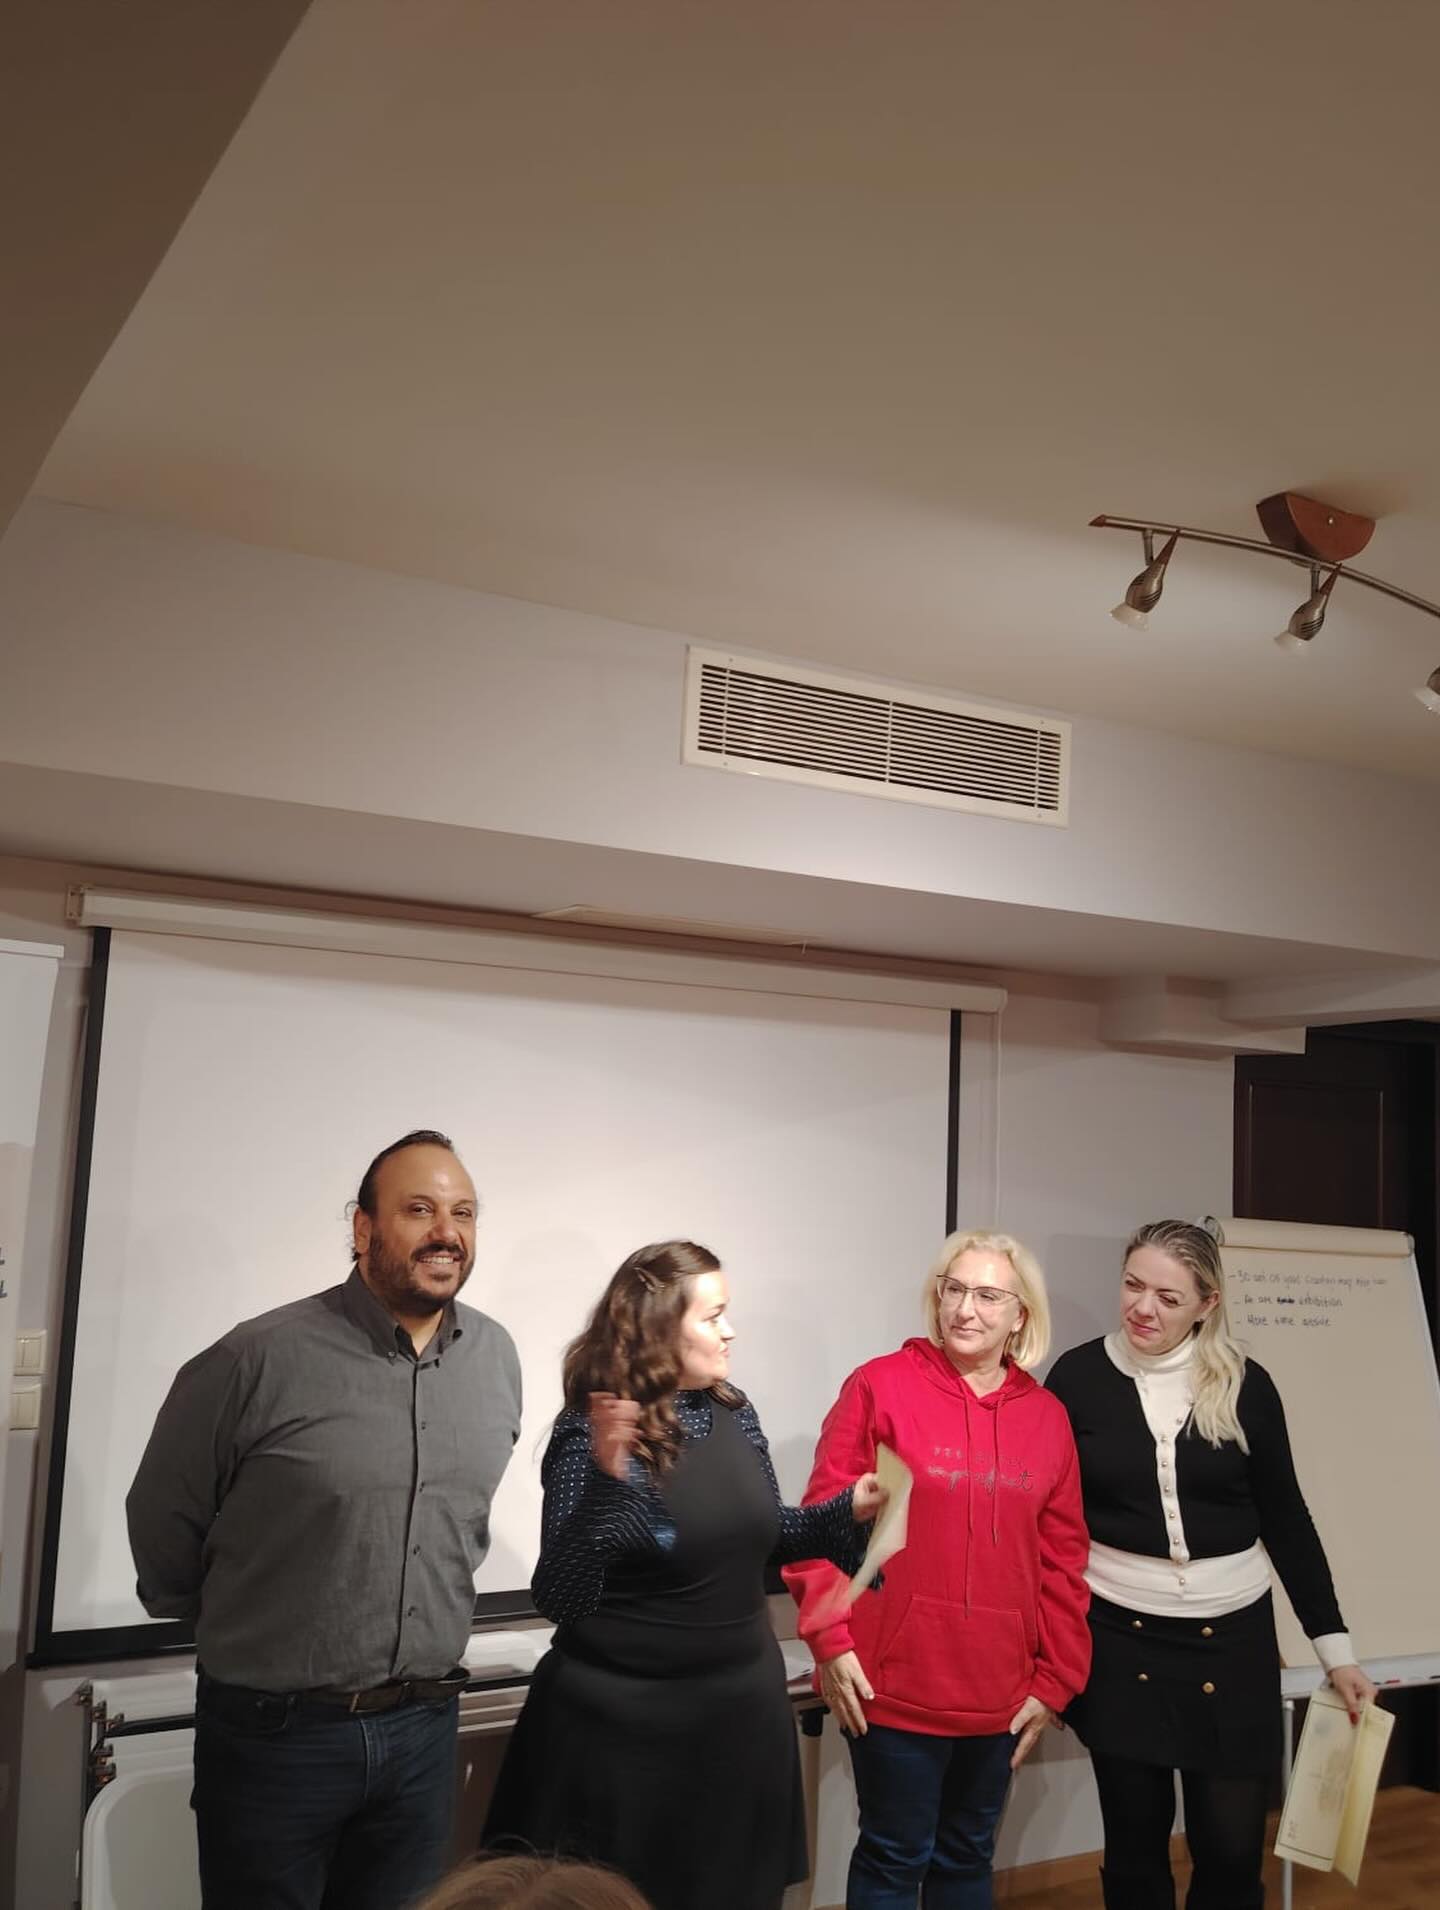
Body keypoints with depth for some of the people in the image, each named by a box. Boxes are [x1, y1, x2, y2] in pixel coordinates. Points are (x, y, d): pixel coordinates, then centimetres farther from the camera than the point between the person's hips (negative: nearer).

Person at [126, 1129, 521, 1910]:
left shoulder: (497, 1358, 0)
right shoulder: (259, 1360, -17)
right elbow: (164, 1520, -3)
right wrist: (235, 1637, 8)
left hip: (425, 1729, 4)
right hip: (273, 1734, -4)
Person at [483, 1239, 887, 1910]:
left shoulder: (732, 1411, 1)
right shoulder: (594, 1433, -18)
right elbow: (559, 1600, -24)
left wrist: (846, 1509, 0)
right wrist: (606, 1477, -37)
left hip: (741, 1708, 6)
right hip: (625, 1724, -6)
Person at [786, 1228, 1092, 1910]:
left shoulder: (1047, 1418, 5)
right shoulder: (880, 1386, -8)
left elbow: (1062, 1561, 8)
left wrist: (1054, 1679, 6)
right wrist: (830, 1638, -13)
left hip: (998, 1691, 4)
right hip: (894, 1683, -4)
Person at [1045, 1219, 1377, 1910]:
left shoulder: (1244, 1386, -3)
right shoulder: (1079, 1376, -5)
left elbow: (1285, 1519, 5)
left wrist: (1335, 1645, 5)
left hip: (1231, 1635, 1)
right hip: (1118, 1635, -1)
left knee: (1232, 1847, 3)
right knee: (1135, 1841, 7)